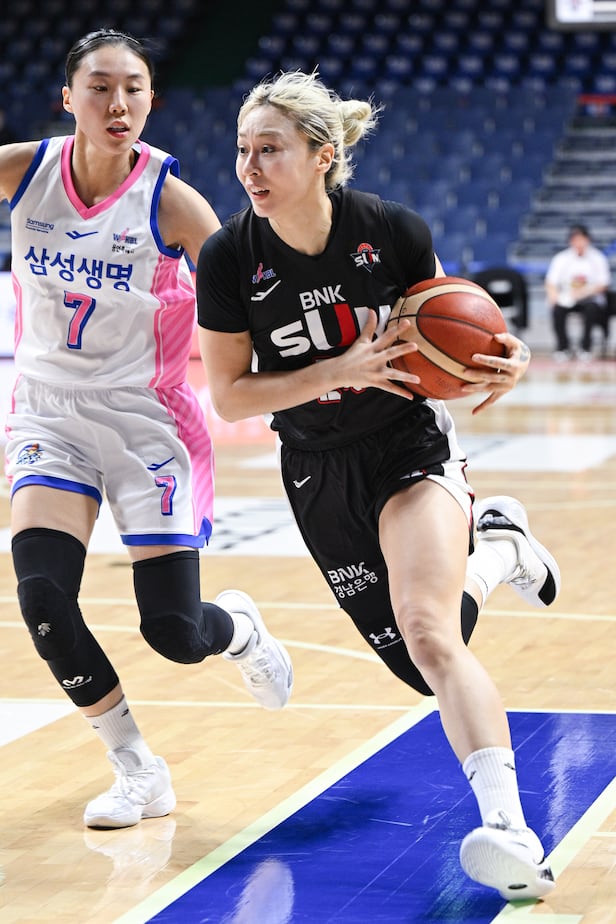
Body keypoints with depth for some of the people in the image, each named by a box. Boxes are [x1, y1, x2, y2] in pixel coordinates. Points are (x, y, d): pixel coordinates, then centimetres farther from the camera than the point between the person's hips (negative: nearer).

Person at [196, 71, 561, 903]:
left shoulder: (394, 231, -16)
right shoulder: (228, 259, -16)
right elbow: (229, 396, -11)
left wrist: (504, 361, -21)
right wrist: (341, 371, -25)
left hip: (410, 444, -3)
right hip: (319, 472, 3)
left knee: (427, 633, -26)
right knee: (423, 659, 10)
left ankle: (512, 833, -28)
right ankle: (497, 546, 40)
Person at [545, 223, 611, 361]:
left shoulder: (598, 258, 0)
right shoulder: (561, 258, 3)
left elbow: (602, 284, -6)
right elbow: (551, 283, -1)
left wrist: (584, 292, -25)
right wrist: (553, 295, -26)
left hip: (590, 297, -1)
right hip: (566, 298, 1)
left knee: (592, 307, -37)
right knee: (557, 309, -32)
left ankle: (585, 348, -20)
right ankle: (563, 347, -12)